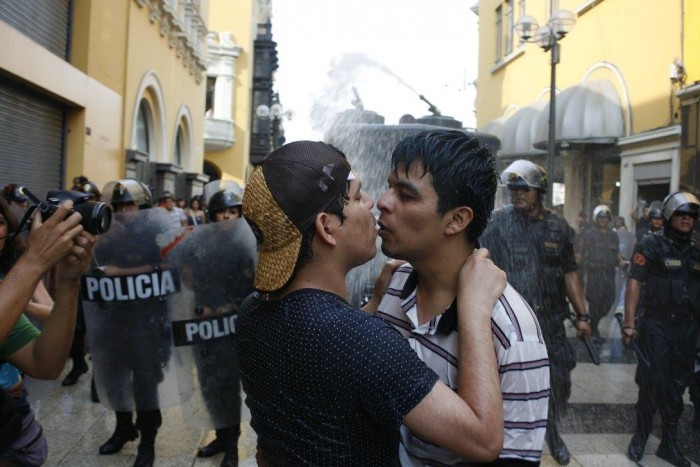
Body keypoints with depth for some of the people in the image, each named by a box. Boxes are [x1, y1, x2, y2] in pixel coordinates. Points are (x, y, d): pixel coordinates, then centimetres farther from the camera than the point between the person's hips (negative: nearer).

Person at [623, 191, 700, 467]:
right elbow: (634, 283, -11)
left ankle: (669, 444, 25)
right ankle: (640, 436, 19)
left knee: (677, 386, 12)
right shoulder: (651, 245, -5)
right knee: (652, 382, 0)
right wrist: (629, 323, -17)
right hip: (656, 325, -5)